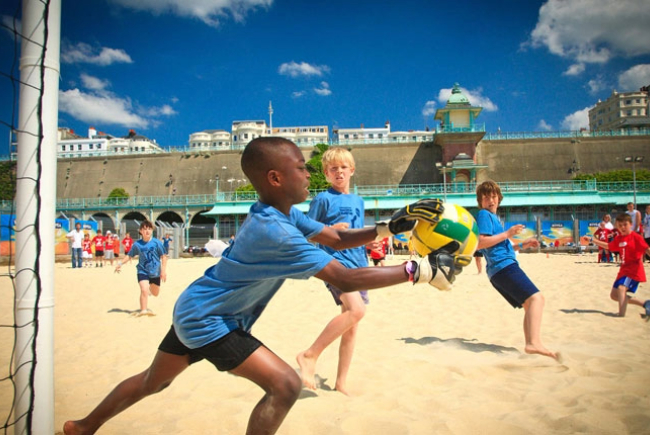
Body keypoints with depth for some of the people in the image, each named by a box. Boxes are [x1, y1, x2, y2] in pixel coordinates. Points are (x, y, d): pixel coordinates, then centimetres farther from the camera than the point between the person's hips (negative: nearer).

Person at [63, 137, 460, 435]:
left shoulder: (284, 214, -3)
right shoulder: (273, 230, -32)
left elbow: (336, 237, 0)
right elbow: (345, 279, -34)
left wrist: (390, 227, -9)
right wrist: (420, 271, -30)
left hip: (193, 310, 10)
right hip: (207, 320, -10)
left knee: (153, 382, 28)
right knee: (285, 384, -14)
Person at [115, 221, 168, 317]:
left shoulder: (157, 243, -10)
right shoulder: (137, 244, -5)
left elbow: (163, 256, -6)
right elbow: (130, 255, 8)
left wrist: (163, 270, -10)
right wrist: (121, 264, -3)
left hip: (155, 272, 1)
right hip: (142, 271, -1)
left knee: (155, 293, 17)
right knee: (144, 290, -20)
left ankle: (151, 287, 52)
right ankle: (144, 310, -9)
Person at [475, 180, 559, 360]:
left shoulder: (492, 217, 27)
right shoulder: (484, 214, -3)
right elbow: (479, 243, -18)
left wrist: (521, 245, 24)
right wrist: (507, 234, -14)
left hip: (499, 270, 10)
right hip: (504, 266, -10)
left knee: (530, 305, 11)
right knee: (536, 298, -20)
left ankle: (530, 344, 8)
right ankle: (534, 343, -33)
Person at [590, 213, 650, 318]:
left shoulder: (636, 237, -12)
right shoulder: (618, 239, 10)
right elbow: (608, 246, 26)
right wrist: (592, 240, 24)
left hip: (634, 270, -9)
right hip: (624, 269, 9)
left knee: (621, 288, -31)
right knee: (614, 295, 11)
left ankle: (621, 315, -35)